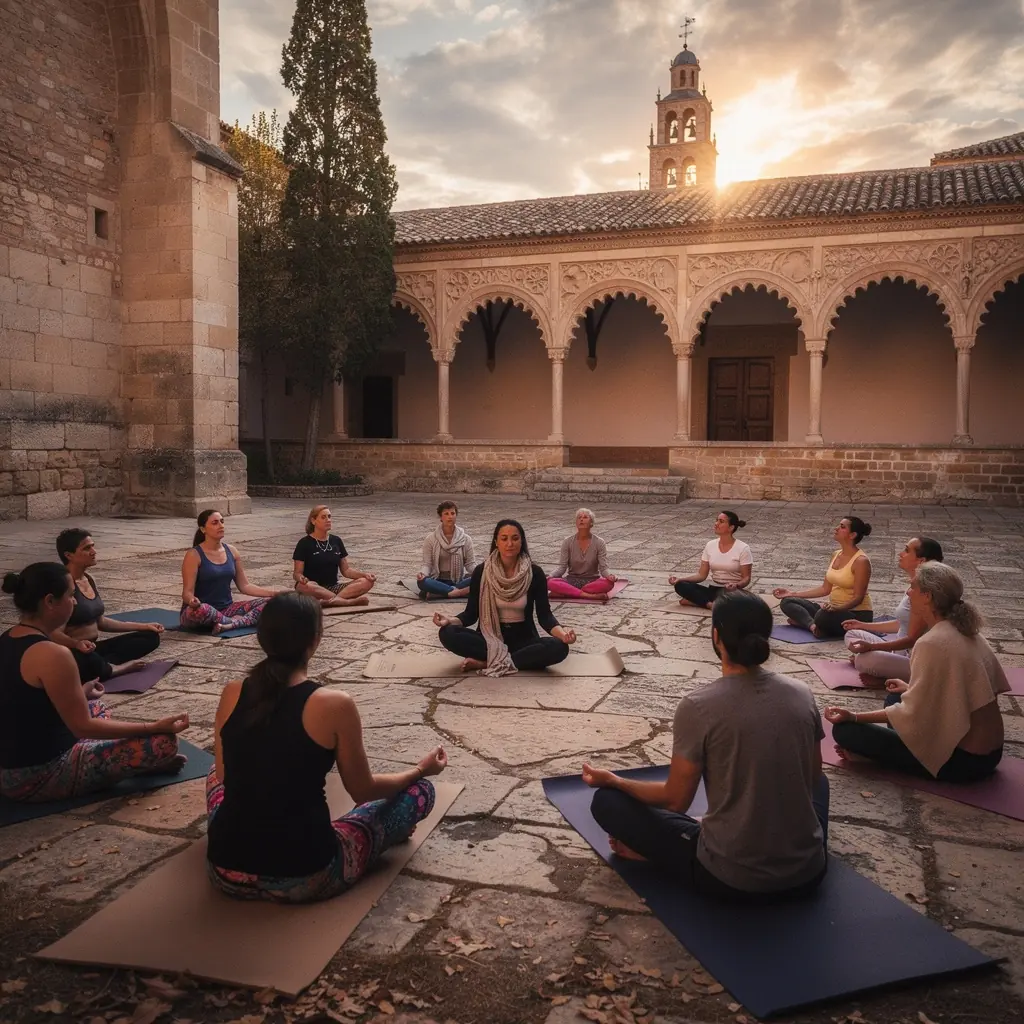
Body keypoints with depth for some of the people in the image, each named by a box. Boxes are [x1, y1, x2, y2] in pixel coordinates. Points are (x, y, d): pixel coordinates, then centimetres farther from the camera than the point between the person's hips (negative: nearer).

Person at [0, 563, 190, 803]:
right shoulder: (52, 655, -23)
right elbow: (83, 727, -19)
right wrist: (155, 727, -14)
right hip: (40, 777, -10)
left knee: (97, 709, 32)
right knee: (163, 741, -13)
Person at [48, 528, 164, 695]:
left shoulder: (89, 580, 10)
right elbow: (54, 634, -22)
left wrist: (143, 626, 18)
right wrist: (77, 644, -44)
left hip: (93, 649, 9)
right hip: (72, 654, -9)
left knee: (150, 637, 2)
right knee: (90, 662, -42)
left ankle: (104, 665, -15)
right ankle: (121, 667, -11)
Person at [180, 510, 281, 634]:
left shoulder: (232, 551, 7)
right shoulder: (194, 555, -10)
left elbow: (244, 586, 9)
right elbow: (187, 592, -13)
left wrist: (274, 593, -2)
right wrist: (192, 601, -39)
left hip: (226, 609, 5)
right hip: (201, 612, -5)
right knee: (201, 609, -42)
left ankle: (230, 624, -33)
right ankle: (238, 621, -19)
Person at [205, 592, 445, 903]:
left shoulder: (231, 694, -2)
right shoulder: (335, 705, -15)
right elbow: (363, 791, -1)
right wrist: (421, 770, 17)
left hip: (227, 872, 5)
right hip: (304, 878, -5)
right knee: (419, 791, 15)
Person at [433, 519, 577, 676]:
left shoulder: (535, 573, -6)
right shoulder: (481, 572, -5)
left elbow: (544, 615, -7)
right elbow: (471, 614, -3)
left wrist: (562, 633, -28)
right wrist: (450, 621, -24)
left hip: (523, 638, 1)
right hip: (489, 637, 0)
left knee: (559, 647, -32)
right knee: (447, 633, -27)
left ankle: (485, 662, -26)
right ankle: (504, 660, -25)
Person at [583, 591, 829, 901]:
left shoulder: (698, 706, -15)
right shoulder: (802, 693, -2)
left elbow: (676, 800, -6)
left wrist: (612, 780, 11)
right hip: (808, 871, 2)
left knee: (607, 801, 10)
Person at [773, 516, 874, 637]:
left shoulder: (861, 561, -16)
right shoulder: (836, 555, 8)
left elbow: (858, 598, -18)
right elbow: (825, 589, 12)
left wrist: (836, 608, -36)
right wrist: (792, 594, 9)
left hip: (858, 614, -8)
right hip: (835, 610, 8)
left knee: (823, 616, -41)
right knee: (787, 602, -4)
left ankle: (804, 620, -11)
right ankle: (813, 625, -25)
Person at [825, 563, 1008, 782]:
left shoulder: (932, 643, -21)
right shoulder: (968, 633, 5)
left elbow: (912, 714, -19)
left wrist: (854, 716, -12)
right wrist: (911, 690, 26)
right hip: (989, 752, 9)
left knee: (845, 730, -13)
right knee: (895, 697, 25)